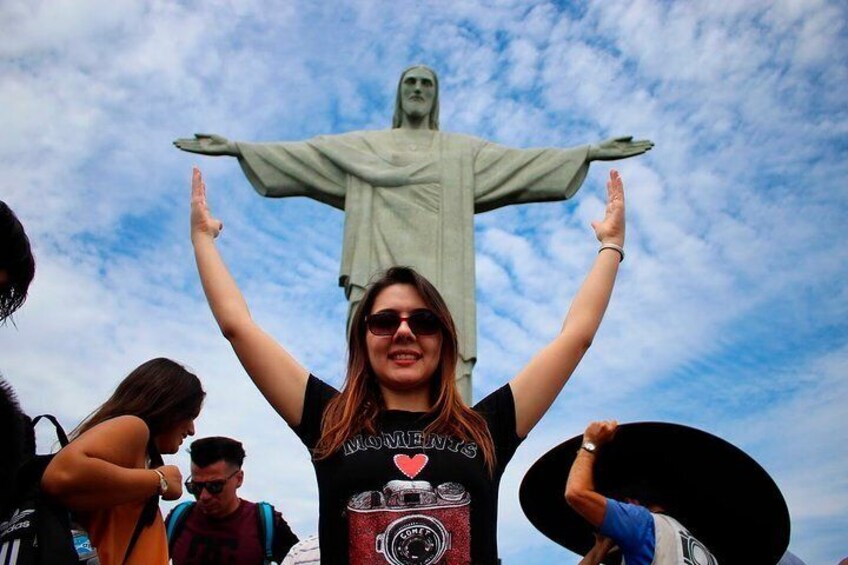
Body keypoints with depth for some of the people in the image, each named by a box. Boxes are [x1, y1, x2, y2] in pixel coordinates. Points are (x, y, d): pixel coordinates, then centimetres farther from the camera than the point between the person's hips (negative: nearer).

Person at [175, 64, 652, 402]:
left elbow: (521, 161, 13)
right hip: (382, 276, 0)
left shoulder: (465, 151, 22)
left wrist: (591, 153, 4)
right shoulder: (363, 146, 22)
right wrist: (235, 147, 7)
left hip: (440, 282, 0)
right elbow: (300, 155, 16)